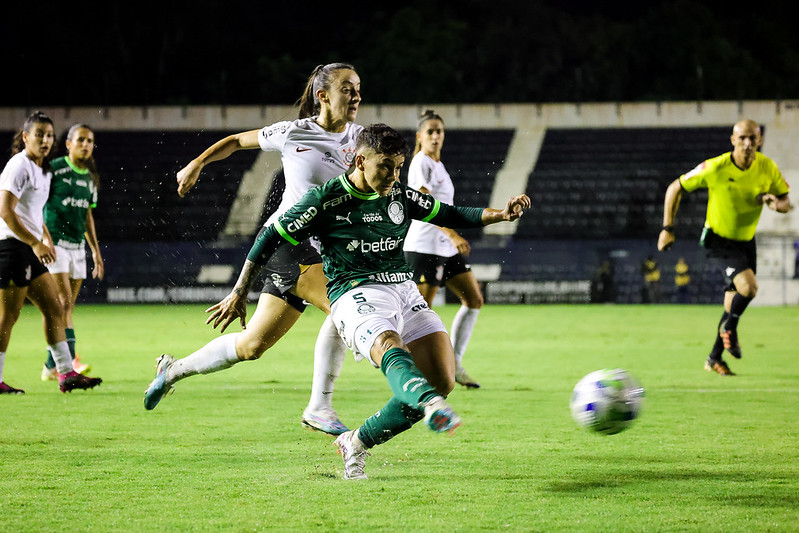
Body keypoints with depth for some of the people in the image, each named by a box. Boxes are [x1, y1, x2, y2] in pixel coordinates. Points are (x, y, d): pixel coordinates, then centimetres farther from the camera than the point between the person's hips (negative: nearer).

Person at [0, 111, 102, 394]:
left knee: (54, 308, 7)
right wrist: (35, 243, -22)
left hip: (30, 250, 10)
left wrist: (47, 239, 19)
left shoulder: (43, 170, 17)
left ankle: (66, 373, 8)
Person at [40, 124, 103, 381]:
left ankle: (51, 366, 11)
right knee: (64, 302, -16)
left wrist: (95, 249, 21)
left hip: (77, 245, 7)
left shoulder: (90, 177, 13)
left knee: (67, 307, 5)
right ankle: (71, 360, -22)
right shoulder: (54, 169, -8)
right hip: (54, 244, -7)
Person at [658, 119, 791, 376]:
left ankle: (714, 358, 27)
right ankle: (729, 329, 5)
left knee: (735, 301, 9)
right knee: (749, 286, -25)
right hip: (718, 239, -5)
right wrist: (668, 228, -12)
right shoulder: (715, 168, -21)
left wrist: (777, 204, -23)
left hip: (746, 240, 5)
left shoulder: (767, 168, -10)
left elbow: (786, 201, 2)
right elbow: (675, 188, -10)